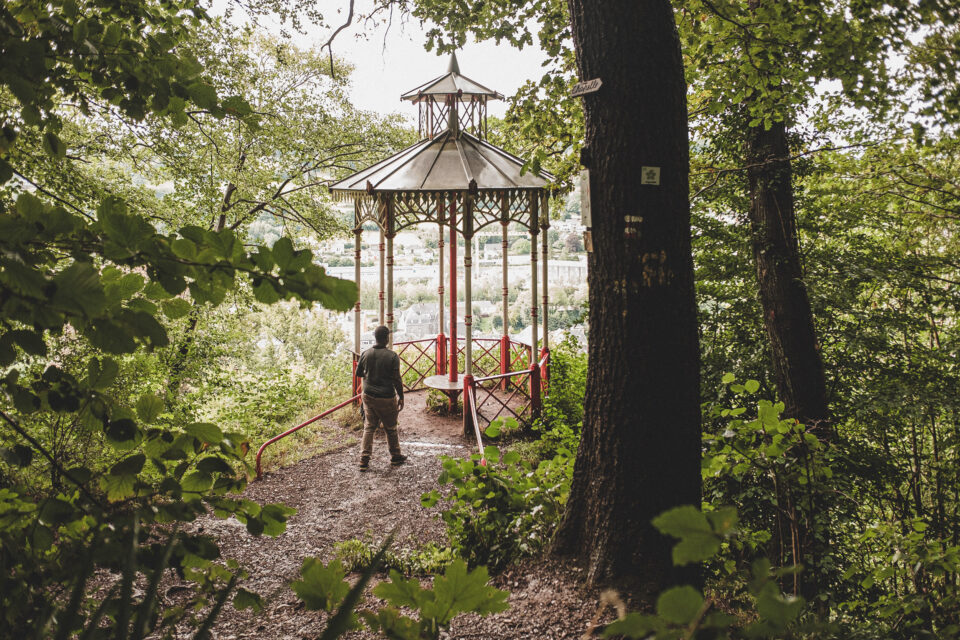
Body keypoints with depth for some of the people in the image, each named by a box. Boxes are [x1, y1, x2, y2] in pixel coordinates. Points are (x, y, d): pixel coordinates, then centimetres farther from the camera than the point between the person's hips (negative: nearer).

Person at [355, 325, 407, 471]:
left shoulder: (365, 354, -3)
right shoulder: (392, 356, -15)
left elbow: (358, 373, 9)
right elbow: (397, 380, -14)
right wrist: (401, 397, -3)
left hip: (369, 396, 3)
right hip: (387, 398, -3)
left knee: (369, 427, 11)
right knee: (391, 428, 13)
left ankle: (364, 460, 5)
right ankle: (395, 457, 29)